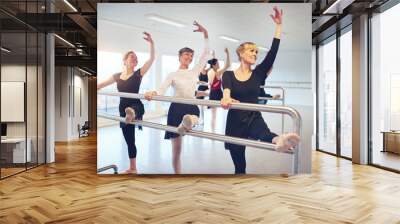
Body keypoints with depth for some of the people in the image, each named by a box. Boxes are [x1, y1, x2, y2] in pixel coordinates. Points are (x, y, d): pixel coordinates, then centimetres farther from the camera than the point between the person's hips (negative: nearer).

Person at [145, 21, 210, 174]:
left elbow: (206, 53, 7)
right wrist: (152, 93, -33)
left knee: (190, 119, -41)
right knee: (176, 149, 2)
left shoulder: (195, 71, 11)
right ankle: (177, 173, 13)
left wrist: (205, 33, -2)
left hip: (192, 107, 2)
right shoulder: (173, 75, 5)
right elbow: (161, 90, -9)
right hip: (176, 108, -2)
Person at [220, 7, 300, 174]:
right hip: (235, 122, 0)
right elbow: (226, 88, -22)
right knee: (239, 166, 6)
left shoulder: (258, 74, 6)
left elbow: (273, 52, -3)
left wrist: (278, 25, -7)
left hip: (254, 119, 0)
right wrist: (226, 98, -46)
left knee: (265, 135, -38)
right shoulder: (228, 75, 2)